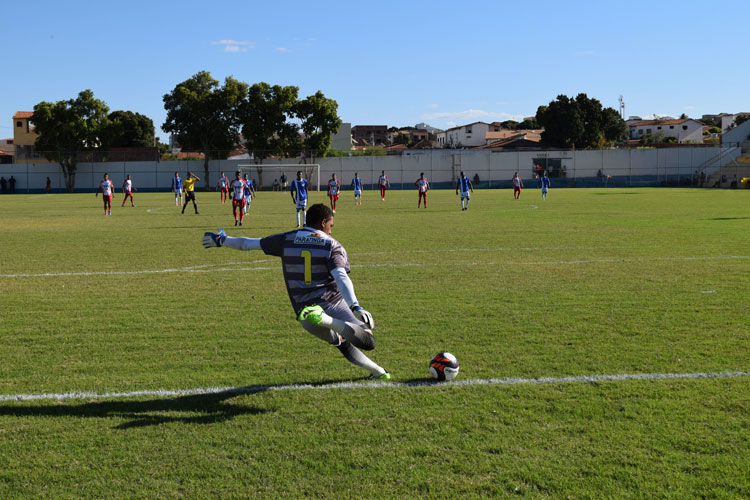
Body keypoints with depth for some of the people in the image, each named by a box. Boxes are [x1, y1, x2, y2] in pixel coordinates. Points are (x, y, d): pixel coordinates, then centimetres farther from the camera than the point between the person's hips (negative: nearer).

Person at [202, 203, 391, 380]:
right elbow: (341, 277, -15)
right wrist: (356, 307, -25)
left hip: (304, 312, 4)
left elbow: (250, 243, 19)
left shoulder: (286, 240, 11)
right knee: (368, 342, -13)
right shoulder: (332, 245, 2)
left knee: (341, 343, 26)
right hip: (332, 303, -4)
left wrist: (221, 240, 36)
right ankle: (329, 321, -35)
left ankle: (377, 371, 19)